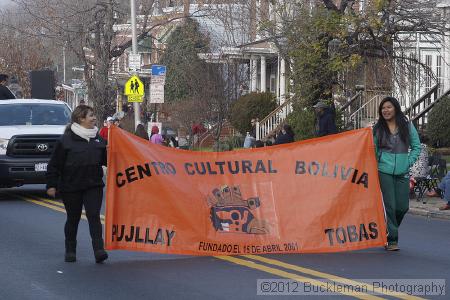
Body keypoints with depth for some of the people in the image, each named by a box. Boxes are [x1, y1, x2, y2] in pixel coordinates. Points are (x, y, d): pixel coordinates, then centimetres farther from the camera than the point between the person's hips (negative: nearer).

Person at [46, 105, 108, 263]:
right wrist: (51, 185, -7)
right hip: (71, 187, -3)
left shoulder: (98, 138, 9)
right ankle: (70, 251, 23)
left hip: (94, 186, 3)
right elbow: (54, 164, -4)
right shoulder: (67, 139, -6)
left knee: (94, 216, -9)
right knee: (73, 219, 8)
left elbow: (105, 160, 15)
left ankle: (98, 250, -15)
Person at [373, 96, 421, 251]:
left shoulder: (407, 126, 8)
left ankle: (390, 230, 26)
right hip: (384, 172, -2)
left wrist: (409, 163, 1)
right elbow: (373, 149, 8)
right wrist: (374, 165, -3)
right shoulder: (377, 128, 5)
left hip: (402, 173, 2)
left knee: (402, 206, 0)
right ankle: (391, 239, 2)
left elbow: (416, 147, 11)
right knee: (389, 206, -6)